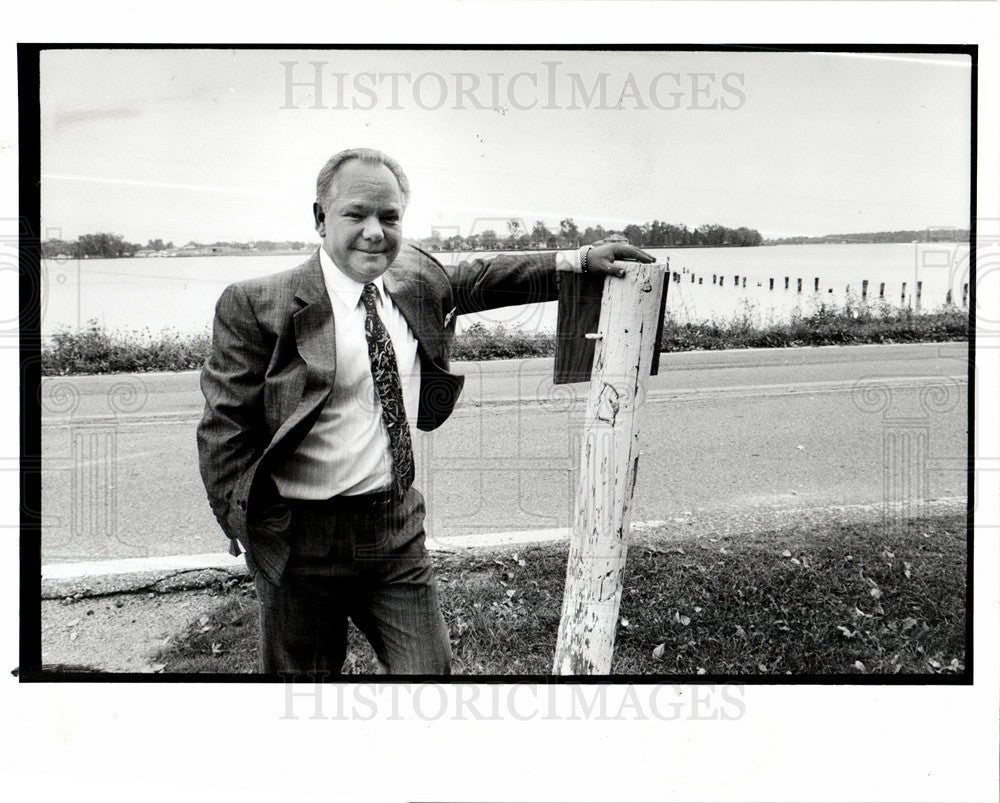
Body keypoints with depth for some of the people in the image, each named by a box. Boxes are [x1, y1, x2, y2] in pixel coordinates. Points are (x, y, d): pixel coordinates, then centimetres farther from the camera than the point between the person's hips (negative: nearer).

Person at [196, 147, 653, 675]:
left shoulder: (414, 281, 4)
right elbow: (225, 431, -11)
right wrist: (258, 530, -14)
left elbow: (473, 280, 24)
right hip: (304, 540, -4)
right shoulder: (259, 306, -13)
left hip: (399, 529, 5)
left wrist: (576, 263, 15)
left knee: (429, 668, 8)